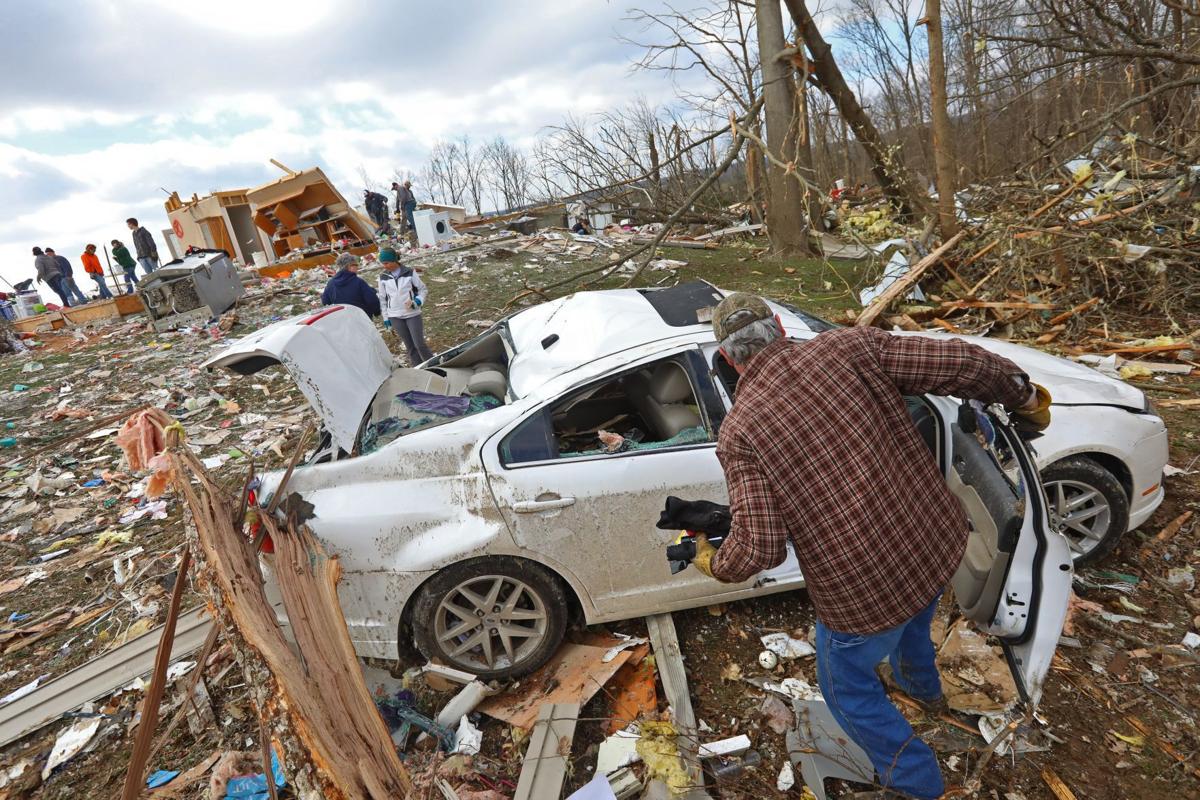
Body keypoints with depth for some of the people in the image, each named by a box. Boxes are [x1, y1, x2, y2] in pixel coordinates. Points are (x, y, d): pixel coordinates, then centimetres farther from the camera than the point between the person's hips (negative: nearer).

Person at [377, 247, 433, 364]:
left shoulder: (410, 273, -5)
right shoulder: (383, 278, 2)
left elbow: (423, 290, 2)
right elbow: (382, 299, 11)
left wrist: (418, 301, -15)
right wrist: (385, 317, 9)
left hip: (413, 314, -2)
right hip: (395, 317, 2)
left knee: (419, 344, -8)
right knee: (410, 346, 6)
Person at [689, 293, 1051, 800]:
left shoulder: (738, 432, -17)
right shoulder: (847, 347, -9)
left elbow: (760, 548, -21)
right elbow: (964, 365, -8)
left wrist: (713, 563, 0)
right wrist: (1027, 396, 11)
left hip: (863, 591, -6)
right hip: (941, 544, 6)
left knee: (848, 689, 27)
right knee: (911, 620, 41)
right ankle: (923, 686, 71)